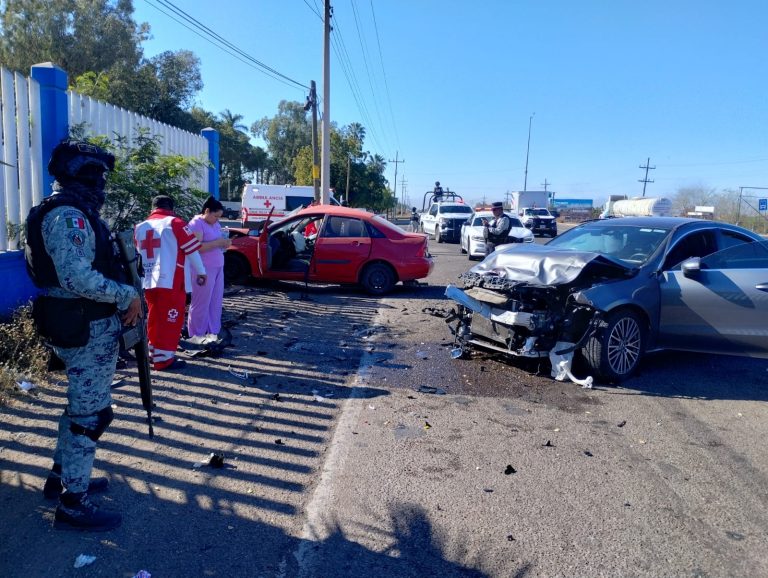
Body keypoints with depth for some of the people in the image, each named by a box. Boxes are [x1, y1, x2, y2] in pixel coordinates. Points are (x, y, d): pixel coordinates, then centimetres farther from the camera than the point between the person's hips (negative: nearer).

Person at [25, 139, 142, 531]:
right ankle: (73, 503, 11)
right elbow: (78, 278, -29)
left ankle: (62, 477, 37)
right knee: (89, 413, -1)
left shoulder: (69, 210, 15)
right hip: (88, 330, -11)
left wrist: (118, 297, 9)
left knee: (80, 406, 22)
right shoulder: (69, 214, -18)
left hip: (81, 325, 11)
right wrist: (127, 295, -18)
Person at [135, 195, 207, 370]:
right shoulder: (175, 223, -5)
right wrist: (201, 272, 6)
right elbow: (191, 249, -5)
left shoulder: (140, 227, 13)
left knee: (155, 318, 17)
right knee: (170, 320, -2)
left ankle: (155, 352, 26)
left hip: (148, 282, 6)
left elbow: (138, 254, 22)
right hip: (170, 281, -6)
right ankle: (164, 359, -2)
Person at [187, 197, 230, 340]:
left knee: (216, 301, 11)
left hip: (218, 268, 8)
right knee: (201, 302, -1)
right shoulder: (196, 224, -11)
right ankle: (197, 334, 9)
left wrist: (226, 242, 1)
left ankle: (213, 332, 19)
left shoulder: (215, 223, 15)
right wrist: (218, 242, -22)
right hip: (204, 269, -8)